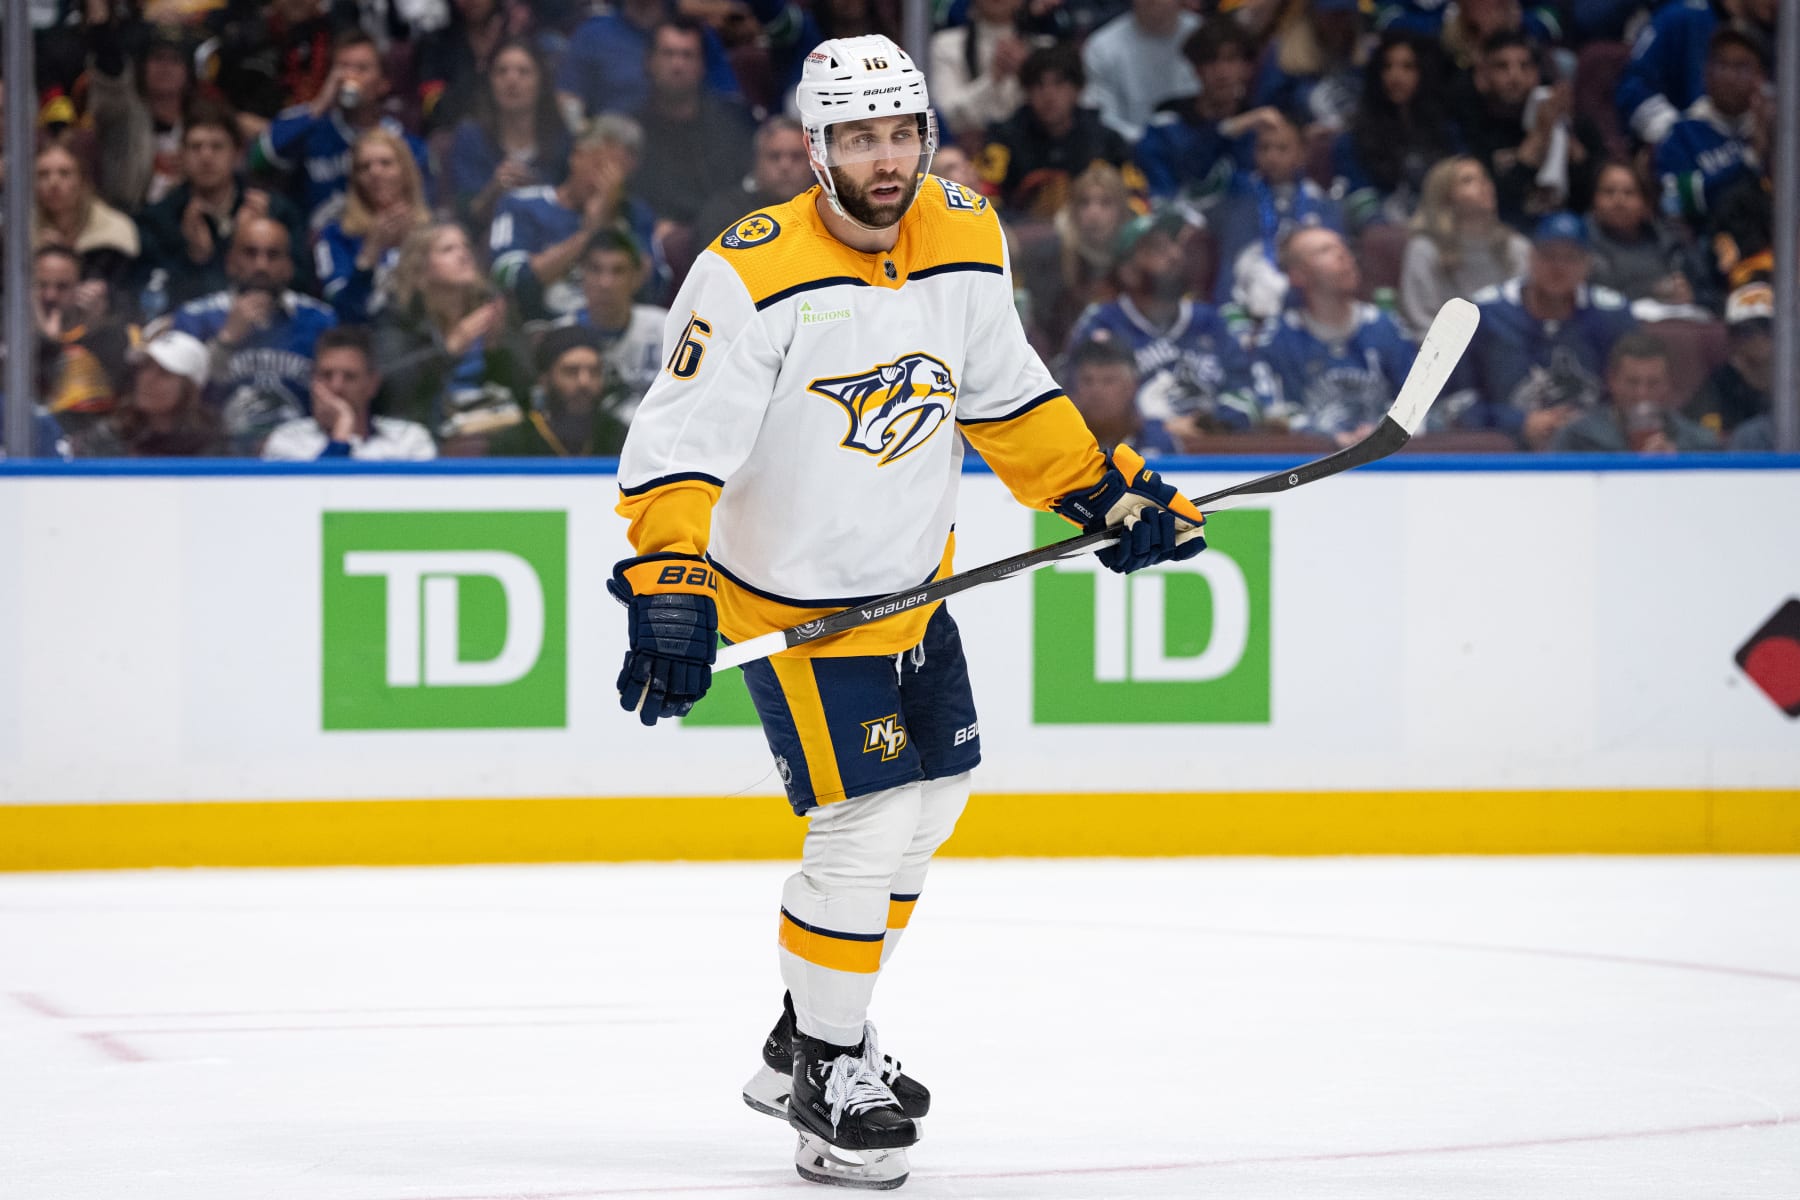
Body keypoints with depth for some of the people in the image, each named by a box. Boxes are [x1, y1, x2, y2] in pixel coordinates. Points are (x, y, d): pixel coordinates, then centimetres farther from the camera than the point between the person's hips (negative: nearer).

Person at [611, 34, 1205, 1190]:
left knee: (931, 798, 18)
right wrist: (669, 590, -36)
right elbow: (681, 443, -26)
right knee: (868, 823, -12)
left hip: (909, 582, 8)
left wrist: (1109, 489, 10)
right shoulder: (753, 273, -23)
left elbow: (1007, 393, 12)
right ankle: (825, 1074, 6)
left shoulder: (965, 239, -3)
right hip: (793, 603, -8)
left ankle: (813, 1035, 34)